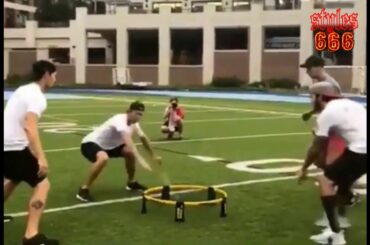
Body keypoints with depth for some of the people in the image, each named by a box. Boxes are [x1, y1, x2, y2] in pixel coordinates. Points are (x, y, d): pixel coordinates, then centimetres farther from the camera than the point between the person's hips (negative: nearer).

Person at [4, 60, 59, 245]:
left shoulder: (24, 90, 15)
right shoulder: (37, 96, -14)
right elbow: (29, 127, -29)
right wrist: (41, 158, -36)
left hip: (7, 145, 10)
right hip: (13, 147, -10)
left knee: (13, 179, 33)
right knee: (42, 184, -7)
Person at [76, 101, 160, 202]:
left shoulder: (134, 123, -1)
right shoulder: (120, 120, -30)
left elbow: (143, 138, 17)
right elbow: (128, 141, -45)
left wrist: (153, 156, 21)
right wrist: (139, 159, -54)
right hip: (91, 143, -9)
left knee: (130, 153, 2)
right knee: (103, 158, -39)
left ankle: (131, 182, 23)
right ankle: (84, 190, -28)